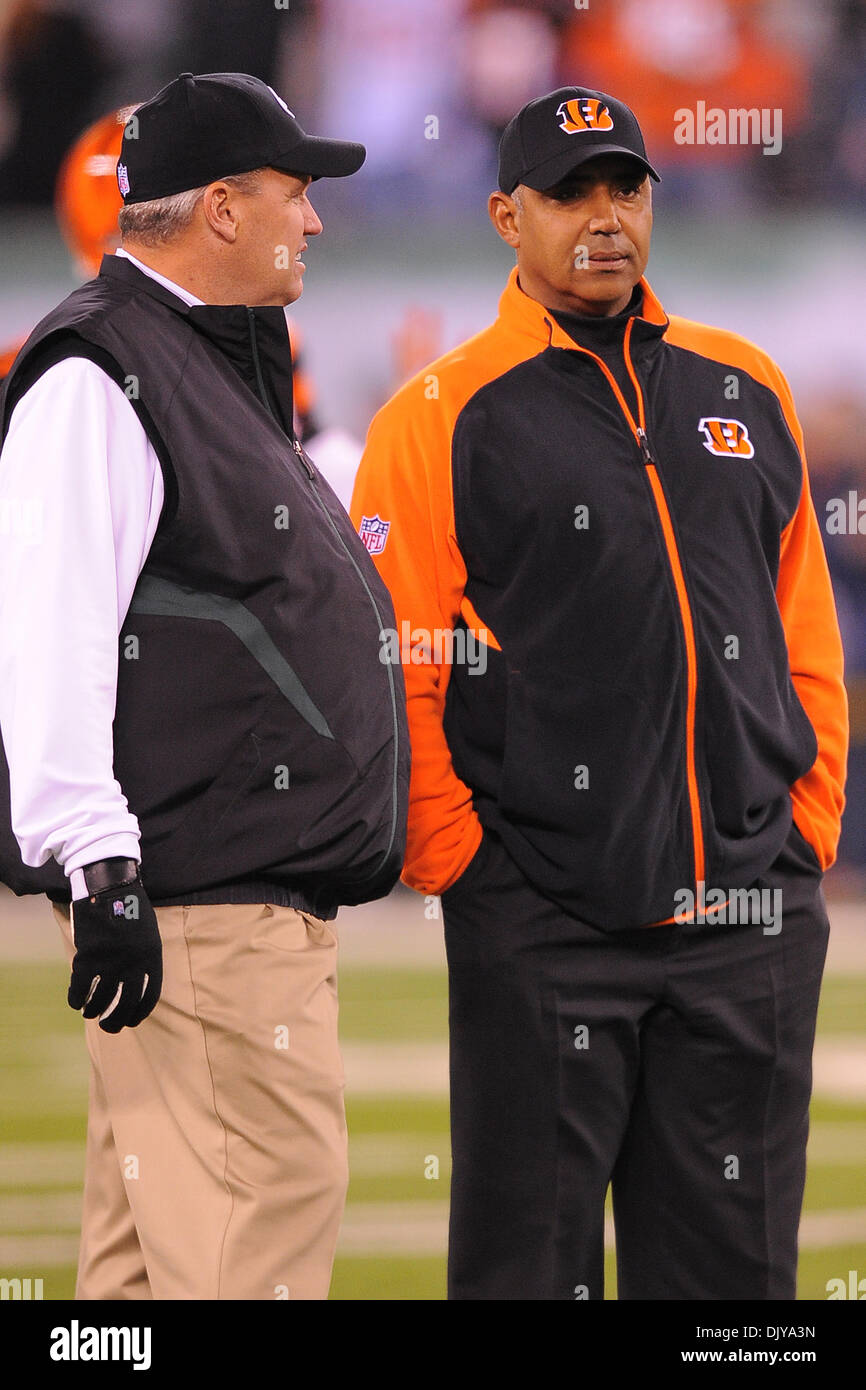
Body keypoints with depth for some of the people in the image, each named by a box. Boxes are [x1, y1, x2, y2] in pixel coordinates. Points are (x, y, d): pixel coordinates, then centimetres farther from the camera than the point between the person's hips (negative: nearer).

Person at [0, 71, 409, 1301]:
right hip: (189, 907, -10)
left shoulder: (220, 370, 23)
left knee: (154, 1240, 10)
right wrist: (99, 867, -26)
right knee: (265, 1201, -15)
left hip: (270, 899, 10)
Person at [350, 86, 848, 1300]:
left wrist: (809, 827, 9)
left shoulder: (746, 391, 14)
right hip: (544, 927, -4)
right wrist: (461, 869, -10)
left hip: (752, 915, 4)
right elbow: (390, 674, -5)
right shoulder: (442, 418, -1)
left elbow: (806, 636, 18)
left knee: (733, 1258, 7)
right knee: (531, 1256, -2)